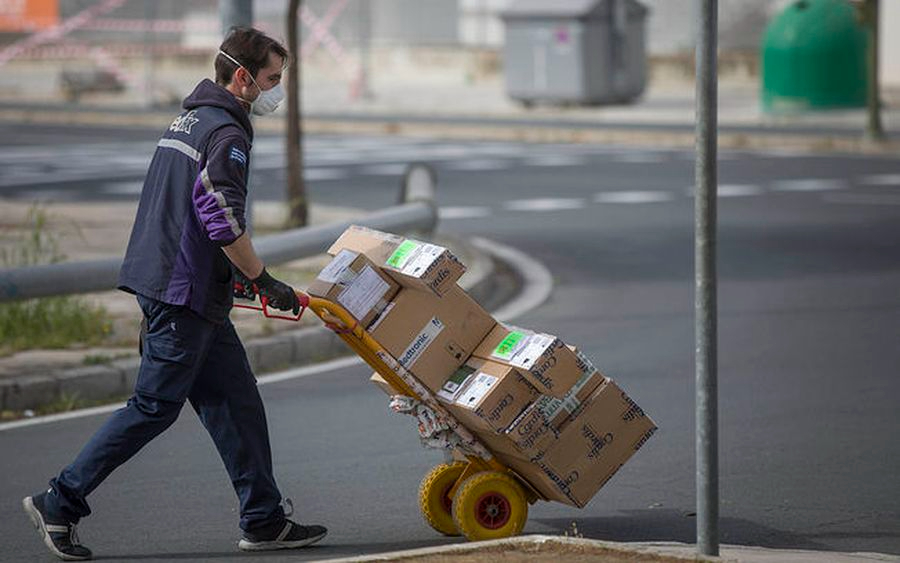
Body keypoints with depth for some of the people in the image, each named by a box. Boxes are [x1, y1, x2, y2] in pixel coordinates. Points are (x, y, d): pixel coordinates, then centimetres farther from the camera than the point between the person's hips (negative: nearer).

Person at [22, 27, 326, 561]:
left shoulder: (191, 120, 18)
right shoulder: (227, 133, -13)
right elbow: (223, 221, -22)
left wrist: (236, 274, 25)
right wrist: (264, 281, -13)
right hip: (184, 292, -10)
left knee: (236, 401, 10)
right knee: (155, 406, -6)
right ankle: (60, 502, -1)